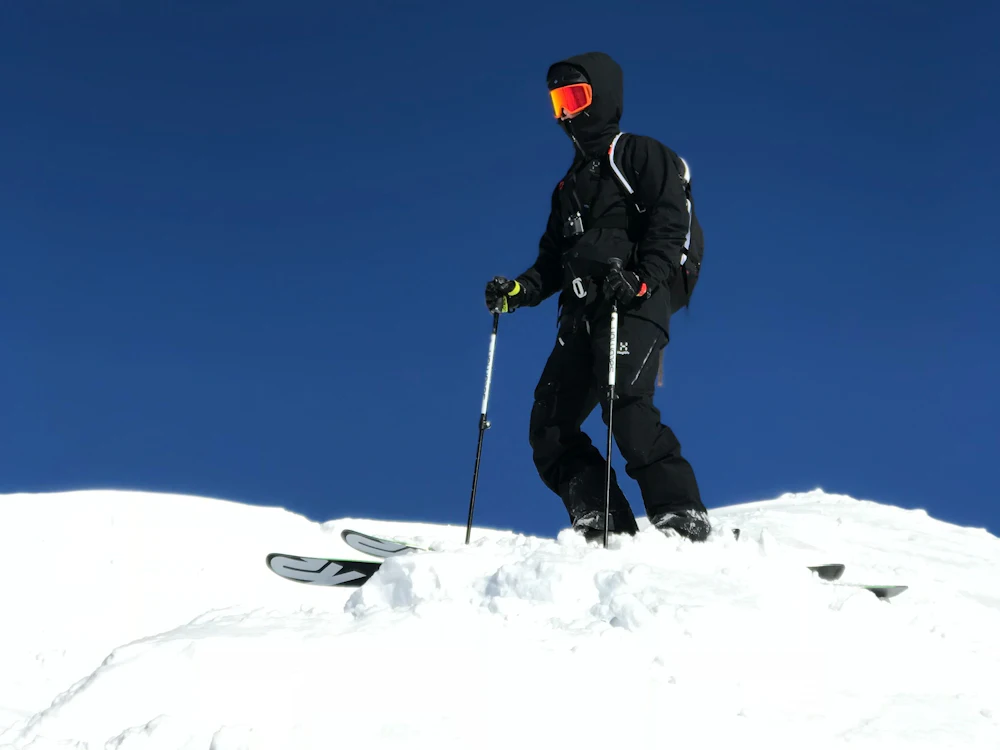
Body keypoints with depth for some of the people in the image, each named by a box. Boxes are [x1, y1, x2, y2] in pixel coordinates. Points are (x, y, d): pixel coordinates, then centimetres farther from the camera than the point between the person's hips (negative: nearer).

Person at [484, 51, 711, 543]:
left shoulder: (641, 156, 8)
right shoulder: (569, 185, 31)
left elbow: (670, 225, -6)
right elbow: (553, 259, 29)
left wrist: (642, 279, -22)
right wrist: (519, 291, 10)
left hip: (635, 306, -8)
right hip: (582, 316, 8)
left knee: (625, 406, -28)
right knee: (549, 428, -5)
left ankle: (683, 523, -26)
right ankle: (604, 527, -9)